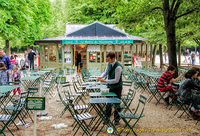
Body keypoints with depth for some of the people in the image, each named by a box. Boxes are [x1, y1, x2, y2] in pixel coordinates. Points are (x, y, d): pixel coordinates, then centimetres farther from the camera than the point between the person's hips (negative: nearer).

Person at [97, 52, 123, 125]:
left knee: (116, 103, 9)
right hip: (110, 86, 6)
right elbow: (106, 72, 10)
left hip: (117, 87, -6)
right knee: (108, 102, 15)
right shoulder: (109, 64, -6)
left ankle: (117, 119, 26)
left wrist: (105, 81, -25)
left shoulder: (118, 67, -28)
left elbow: (116, 80, -25)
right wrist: (101, 76, -10)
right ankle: (107, 118, 29)